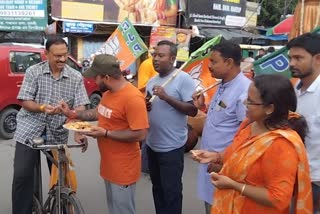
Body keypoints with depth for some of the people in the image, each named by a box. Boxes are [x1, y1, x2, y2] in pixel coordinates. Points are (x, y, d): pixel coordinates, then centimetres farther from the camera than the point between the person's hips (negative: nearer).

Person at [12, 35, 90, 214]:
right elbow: (25, 102, -7)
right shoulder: (33, 72, -5)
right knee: (22, 175, -8)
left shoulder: (76, 77, -2)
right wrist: (43, 108, -27)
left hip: (58, 132, 2)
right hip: (30, 129, -1)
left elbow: (80, 106, -7)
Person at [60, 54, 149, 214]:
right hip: (108, 165, 9)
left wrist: (105, 133, -24)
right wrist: (73, 114, 9)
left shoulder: (132, 98, -25)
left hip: (123, 169, -9)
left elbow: (140, 134, -27)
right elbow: (99, 113, 21)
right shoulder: (108, 92, 5)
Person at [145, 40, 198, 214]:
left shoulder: (183, 79, -13)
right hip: (152, 144, 7)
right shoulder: (151, 81, 9)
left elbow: (193, 110, -18)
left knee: (171, 191, 5)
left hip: (172, 147, -7)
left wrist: (167, 97, -25)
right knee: (157, 188, 21)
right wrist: (145, 107, -4)